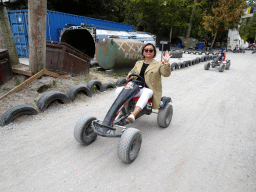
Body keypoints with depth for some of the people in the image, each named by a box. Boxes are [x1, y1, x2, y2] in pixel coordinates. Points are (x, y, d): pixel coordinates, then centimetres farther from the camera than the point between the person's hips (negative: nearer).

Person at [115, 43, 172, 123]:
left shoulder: (158, 64, 8)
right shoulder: (138, 63, 21)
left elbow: (166, 74, -7)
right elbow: (132, 72, 31)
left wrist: (166, 63, -23)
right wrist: (129, 76, 7)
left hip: (149, 89, -4)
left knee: (146, 93, -42)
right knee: (119, 90, -16)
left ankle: (133, 114, -56)